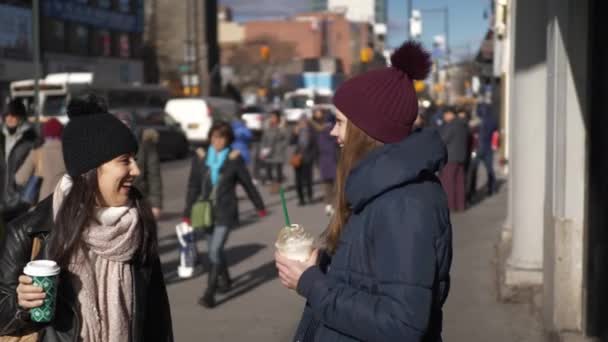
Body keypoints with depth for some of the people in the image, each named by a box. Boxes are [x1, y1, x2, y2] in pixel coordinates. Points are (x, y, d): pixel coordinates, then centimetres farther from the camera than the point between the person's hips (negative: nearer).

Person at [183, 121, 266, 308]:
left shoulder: (234, 158, -6)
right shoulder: (201, 157, 0)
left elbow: (248, 184, 4)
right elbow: (194, 186, 5)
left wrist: (259, 206, 12)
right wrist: (188, 212, 3)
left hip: (225, 212, -4)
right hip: (207, 211, 4)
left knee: (215, 250, -13)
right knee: (215, 250, 16)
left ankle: (210, 293, -11)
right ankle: (225, 279, 41)